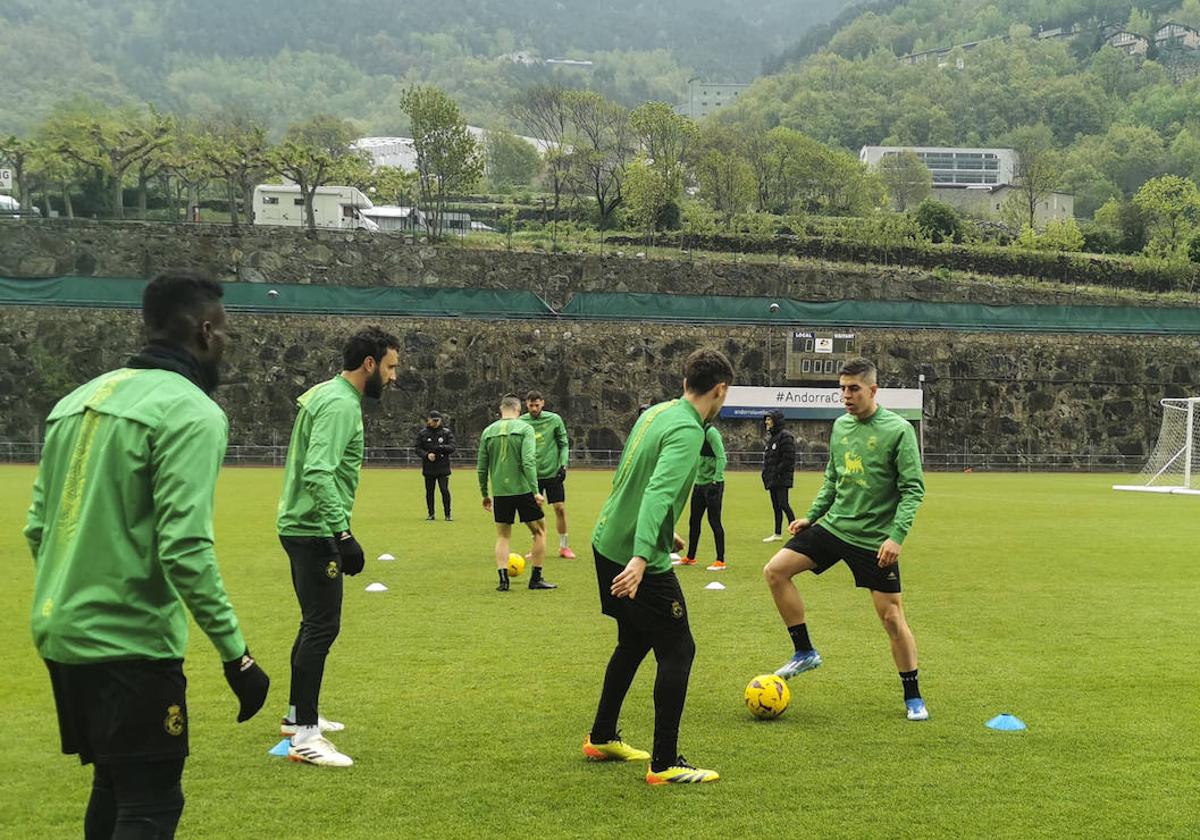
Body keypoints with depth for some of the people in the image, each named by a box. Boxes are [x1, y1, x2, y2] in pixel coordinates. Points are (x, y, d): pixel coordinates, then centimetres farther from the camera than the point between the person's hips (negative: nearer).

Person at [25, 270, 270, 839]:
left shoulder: (81, 397, 12)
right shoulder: (189, 411, -13)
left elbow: (37, 527, 14)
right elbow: (184, 547, -22)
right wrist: (236, 655, -18)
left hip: (58, 633, 8)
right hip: (128, 643, -8)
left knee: (114, 789, 21)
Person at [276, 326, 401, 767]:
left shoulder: (327, 394, 14)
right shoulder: (340, 404, -18)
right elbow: (319, 474, -29)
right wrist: (344, 535, -29)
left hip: (302, 527, 11)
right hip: (314, 531, -11)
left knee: (315, 623, 20)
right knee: (322, 627, -10)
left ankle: (298, 716, 32)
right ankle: (305, 738, -10)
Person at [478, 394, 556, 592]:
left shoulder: (488, 431, 8)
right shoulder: (524, 428, -4)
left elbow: (482, 467, 10)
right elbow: (528, 461, -16)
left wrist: (485, 494, 20)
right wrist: (536, 491, -17)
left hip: (500, 492, 4)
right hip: (523, 489, -3)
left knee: (502, 536, 13)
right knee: (539, 531, 11)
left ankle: (503, 579, 0)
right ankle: (536, 578, 10)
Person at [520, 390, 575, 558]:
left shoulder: (554, 419, -2)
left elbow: (563, 444, 4)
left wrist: (563, 464, -5)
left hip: (553, 472, -1)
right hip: (532, 474, 1)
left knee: (560, 508, -1)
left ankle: (563, 546, 12)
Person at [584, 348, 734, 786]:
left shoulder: (656, 413, 9)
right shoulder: (687, 432, -19)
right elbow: (659, 491, -32)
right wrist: (641, 557, -41)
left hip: (608, 541, 9)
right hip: (635, 557, -9)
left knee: (634, 642, 24)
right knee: (677, 650, 0)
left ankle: (601, 738, 36)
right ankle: (665, 763, 2)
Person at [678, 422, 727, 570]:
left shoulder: (711, 432, -15)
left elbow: (721, 458, -19)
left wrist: (716, 480, -23)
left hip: (712, 484, -8)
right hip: (699, 484, 8)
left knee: (714, 522, -4)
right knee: (693, 521, 13)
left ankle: (720, 561, 2)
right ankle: (690, 557, 24)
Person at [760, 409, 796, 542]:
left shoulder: (785, 436, -11)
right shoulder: (771, 437, 18)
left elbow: (788, 459, -18)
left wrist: (777, 473, -18)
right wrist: (765, 473, 12)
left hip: (782, 479, -9)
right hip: (772, 479, 9)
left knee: (783, 504, -11)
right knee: (775, 506, 12)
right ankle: (777, 533, 18)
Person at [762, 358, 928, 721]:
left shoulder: (898, 430, -12)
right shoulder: (841, 426, 7)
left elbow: (913, 489, -14)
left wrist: (897, 535, -22)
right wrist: (811, 515, 13)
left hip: (874, 539, -6)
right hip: (834, 525, 6)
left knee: (892, 617, -3)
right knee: (775, 571, -6)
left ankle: (913, 698, 15)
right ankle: (805, 652, 8)